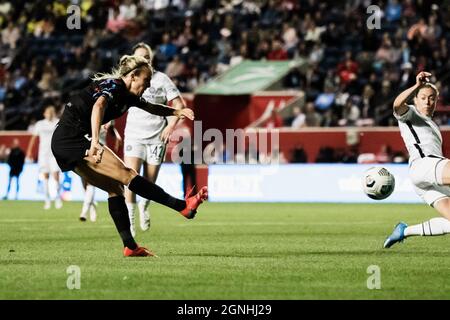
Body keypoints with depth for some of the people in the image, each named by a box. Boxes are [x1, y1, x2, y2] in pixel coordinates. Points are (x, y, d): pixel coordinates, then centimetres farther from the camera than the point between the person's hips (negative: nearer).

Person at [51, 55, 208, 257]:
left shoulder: (126, 95, 17)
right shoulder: (113, 86, -11)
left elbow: (151, 107, 33)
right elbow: (98, 106, -31)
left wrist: (176, 112, 16)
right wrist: (95, 141, -46)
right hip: (73, 136, -10)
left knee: (114, 187, 6)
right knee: (126, 174, -15)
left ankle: (130, 246, 1)